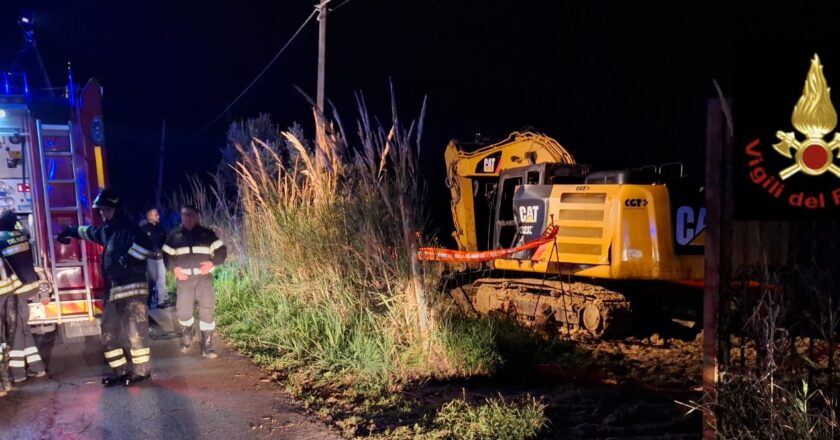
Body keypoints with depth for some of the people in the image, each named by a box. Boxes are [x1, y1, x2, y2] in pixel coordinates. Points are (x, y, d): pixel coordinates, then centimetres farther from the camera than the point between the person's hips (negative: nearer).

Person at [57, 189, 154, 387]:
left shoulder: (129, 229, -11)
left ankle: (142, 371, 3)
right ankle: (121, 371, 20)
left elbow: (143, 246, -27)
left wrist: (125, 262, -25)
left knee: (135, 331, -7)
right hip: (113, 290, 9)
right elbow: (89, 232, 38)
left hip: (132, 288, -9)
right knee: (109, 332, 12)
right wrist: (69, 231, 53)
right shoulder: (106, 230, 16)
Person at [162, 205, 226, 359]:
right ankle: (186, 335, 31)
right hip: (185, 278, 1)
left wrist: (212, 263, -14)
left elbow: (221, 251, 4)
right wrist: (174, 268, -7)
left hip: (204, 277, -1)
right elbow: (166, 255, 12)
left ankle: (207, 346, 0)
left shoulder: (207, 233, 3)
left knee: (207, 310, -8)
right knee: (183, 311, -2)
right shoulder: (174, 235, 8)